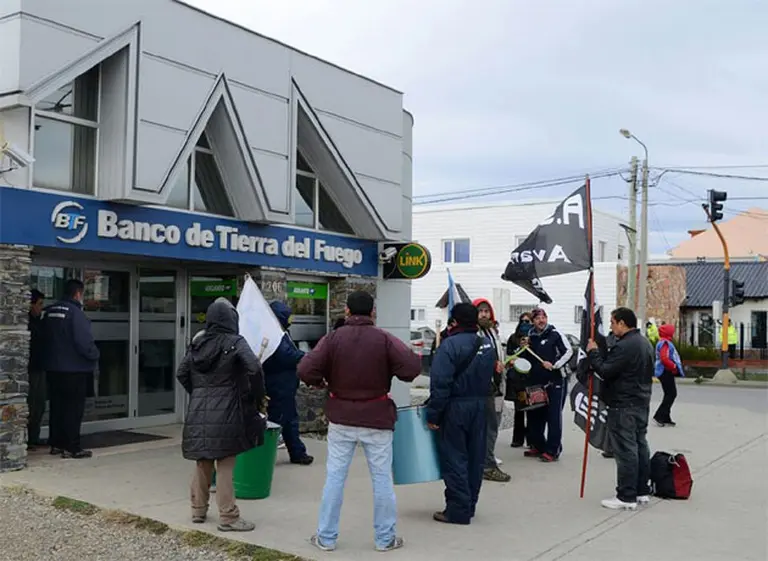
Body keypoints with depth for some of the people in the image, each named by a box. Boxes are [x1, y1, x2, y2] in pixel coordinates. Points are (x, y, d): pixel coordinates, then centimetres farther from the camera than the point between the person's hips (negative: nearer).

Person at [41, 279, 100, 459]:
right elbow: (84, 342, -21)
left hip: (53, 368, 8)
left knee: (56, 407, 14)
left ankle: (56, 444, 21)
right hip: (75, 369, -8)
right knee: (73, 409, -1)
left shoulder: (49, 311, 8)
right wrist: (95, 356, -4)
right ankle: (72, 447, 0)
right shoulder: (75, 312, -17)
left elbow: (44, 338, 16)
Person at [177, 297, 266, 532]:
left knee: (202, 463, 16)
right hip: (225, 413, -5)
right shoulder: (235, 343, -7)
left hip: (198, 412, 5)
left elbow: (182, 374, 13)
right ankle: (228, 517, 5)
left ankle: (198, 510, 27)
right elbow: (254, 369, -19)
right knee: (225, 465, 0)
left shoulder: (197, 343, 10)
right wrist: (258, 397, -5)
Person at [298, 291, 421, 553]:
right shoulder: (384, 339, -9)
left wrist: (320, 383, 6)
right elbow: (412, 367, -17)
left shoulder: (333, 338, -6)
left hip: (341, 418, 1)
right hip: (377, 418, -1)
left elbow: (305, 370, -13)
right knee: (382, 477, 9)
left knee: (335, 476, 10)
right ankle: (385, 538, 16)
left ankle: (326, 537, 16)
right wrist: (397, 366, 4)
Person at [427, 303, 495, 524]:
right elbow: (490, 375, 13)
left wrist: (433, 414, -14)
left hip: (455, 408, -7)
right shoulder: (487, 344, 7)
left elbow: (440, 383, -20)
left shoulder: (450, 345, -16)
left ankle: (458, 510, 3)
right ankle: (469, 504, 25)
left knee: (454, 458, 0)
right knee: (475, 457, 14)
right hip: (480, 406, 7)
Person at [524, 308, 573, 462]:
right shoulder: (531, 337, 12)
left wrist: (554, 365, -17)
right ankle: (538, 446, 24)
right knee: (535, 415, 10)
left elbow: (568, 351, -10)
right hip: (537, 382, 6)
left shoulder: (555, 334, -6)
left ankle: (552, 450, -1)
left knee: (554, 416, -5)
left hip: (555, 381, -6)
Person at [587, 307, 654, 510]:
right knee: (640, 446, 14)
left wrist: (593, 352, -9)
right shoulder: (645, 343, 14)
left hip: (623, 406, -10)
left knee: (625, 450, -6)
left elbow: (605, 371, -21)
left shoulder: (624, 346, -20)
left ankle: (627, 497, -2)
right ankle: (643, 491, 22)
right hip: (642, 402, 10)